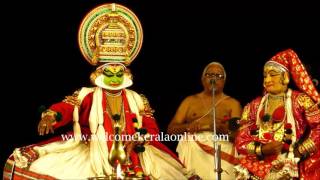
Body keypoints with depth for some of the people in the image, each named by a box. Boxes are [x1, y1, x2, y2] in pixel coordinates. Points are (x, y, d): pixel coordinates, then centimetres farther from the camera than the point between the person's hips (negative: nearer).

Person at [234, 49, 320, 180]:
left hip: (289, 165, -3)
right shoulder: (253, 106, 16)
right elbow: (241, 142, 10)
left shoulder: (300, 100, 6)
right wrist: (262, 149, -8)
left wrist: (298, 152, -11)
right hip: (258, 163, 3)